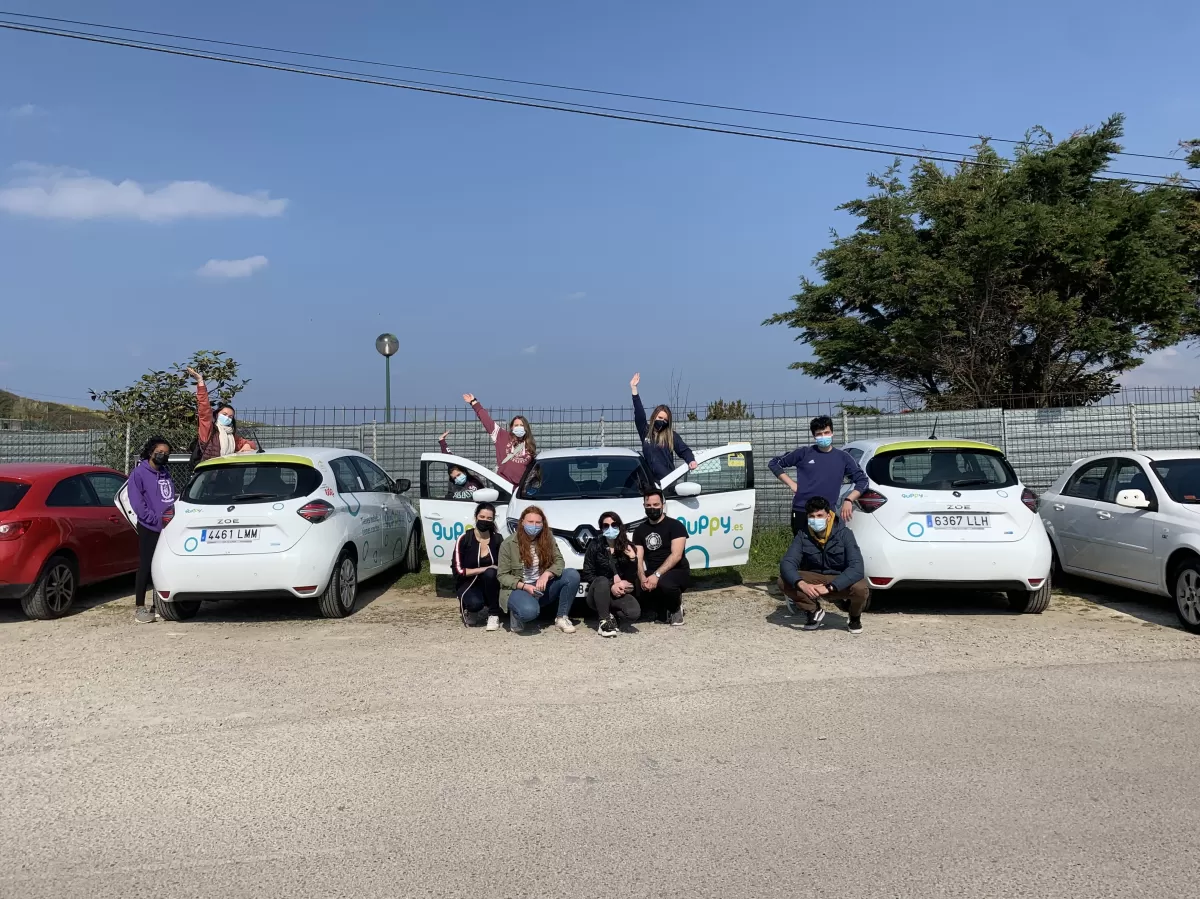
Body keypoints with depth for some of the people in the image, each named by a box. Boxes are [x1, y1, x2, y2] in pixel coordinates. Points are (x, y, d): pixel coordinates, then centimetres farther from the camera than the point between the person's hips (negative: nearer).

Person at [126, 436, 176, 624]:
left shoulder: (166, 474, 17)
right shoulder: (139, 473, -5)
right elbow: (137, 503, -12)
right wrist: (156, 519, -14)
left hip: (167, 529, 6)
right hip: (149, 529, -6)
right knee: (146, 566, -6)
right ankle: (139, 608, 0)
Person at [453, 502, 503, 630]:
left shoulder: (497, 539, -4)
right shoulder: (464, 539, -12)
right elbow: (459, 570, -16)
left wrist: (489, 572, -18)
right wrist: (484, 569, -21)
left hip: (489, 585, 3)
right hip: (468, 584, -3)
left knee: (490, 573, -32)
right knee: (475, 603, -35)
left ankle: (493, 615, -15)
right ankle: (470, 609, 3)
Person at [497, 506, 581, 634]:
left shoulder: (548, 539, 1)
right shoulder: (508, 544, -10)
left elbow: (559, 562, -3)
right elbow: (503, 576, -9)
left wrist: (546, 574, -25)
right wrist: (525, 587, -23)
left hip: (543, 588, 5)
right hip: (518, 589, -4)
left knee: (572, 575, -19)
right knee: (529, 611, -39)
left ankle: (562, 617, -6)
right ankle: (516, 614, 0)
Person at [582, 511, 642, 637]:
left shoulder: (628, 548, 1)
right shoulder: (595, 545, -3)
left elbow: (632, 579, -2)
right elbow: (587, 574, -7)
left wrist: (633, 558, -18)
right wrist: (610, 586, -18)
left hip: (619, 594, 1)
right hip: (597, 593, -1)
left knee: (634, 612, -29)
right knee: (602, 581, -36)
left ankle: (609, 615, 1)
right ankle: (604, 622, -21)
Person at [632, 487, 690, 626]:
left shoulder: (675, 525, -5)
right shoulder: (639, 530, 10)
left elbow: (676, 555, -17)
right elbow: (638, 559, 2)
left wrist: (657, 575, -28)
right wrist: (642, 577, -20)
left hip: (677, 572, -4)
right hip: (652, 574, 4)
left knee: (664, 583, -39)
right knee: (639, 591, -28)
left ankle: (676, 607, -3)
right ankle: (661, 608, 8)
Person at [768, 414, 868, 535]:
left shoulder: (843, 457, 10)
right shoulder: (804, 453, 5)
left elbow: (862, 480, 14)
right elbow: (774, 463, 12)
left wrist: (849, 500, -1)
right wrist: (791, 484, 2)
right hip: (801, 513, -1)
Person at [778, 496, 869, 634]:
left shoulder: (844, 534, -20)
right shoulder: (802, 536, -12)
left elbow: (857, 568, -30)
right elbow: (786, 563, -22)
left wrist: (829, 587, -41)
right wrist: (801, 584, -42)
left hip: (841, 583, -2)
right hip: (814, 580, 2)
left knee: (860, 588, -36)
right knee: (783, 581, -23)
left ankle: (855, 617, 1)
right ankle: (814, 611, 3)